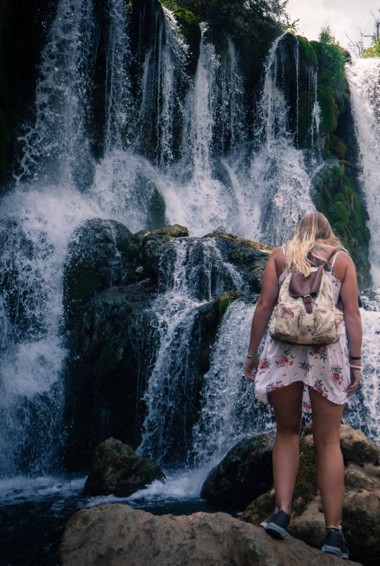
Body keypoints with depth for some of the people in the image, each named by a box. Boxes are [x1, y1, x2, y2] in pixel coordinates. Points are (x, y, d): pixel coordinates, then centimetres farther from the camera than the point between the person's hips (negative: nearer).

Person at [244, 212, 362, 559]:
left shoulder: (281, 254, 14)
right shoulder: (342, 257, 14)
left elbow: (265, 305, 6)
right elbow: (352, 312, 4)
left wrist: (252, 353, 9)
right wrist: (356, 361, 5)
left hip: (285, 347, 0)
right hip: (329, 349, 0)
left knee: (287, 433, 13)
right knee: (328, 441, 3)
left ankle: (282, 512, 2)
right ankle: (334, 532, 1)